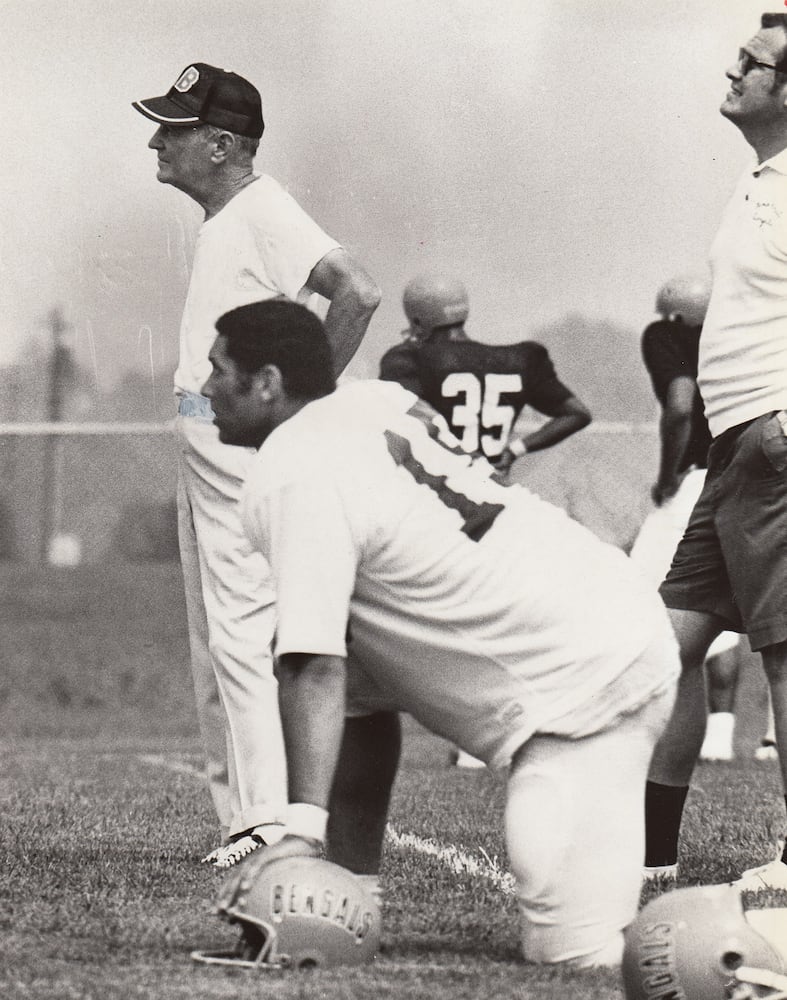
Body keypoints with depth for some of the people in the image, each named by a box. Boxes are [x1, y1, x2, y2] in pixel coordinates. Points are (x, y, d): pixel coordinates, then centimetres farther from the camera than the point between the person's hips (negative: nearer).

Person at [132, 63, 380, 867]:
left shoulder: (264, 215, -14)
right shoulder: (218, 221, 14)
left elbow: (357, 293, -26)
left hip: (248, 441, -10)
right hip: (204, 440, 10)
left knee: (244, 630, -13)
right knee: (214, 643, 12)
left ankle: (269, 817, -14)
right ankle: (240, 813, 16)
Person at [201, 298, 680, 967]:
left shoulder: (291, 484, -14)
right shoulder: (374, 401, 11)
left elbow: (314, 669, -21)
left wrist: (303, 829, -25)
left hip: (582, 686, -10)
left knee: (573, 951, -16)